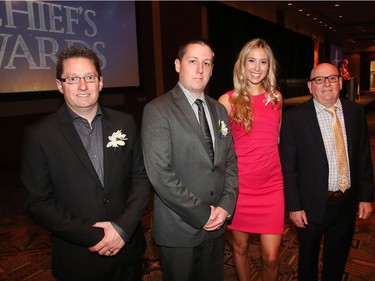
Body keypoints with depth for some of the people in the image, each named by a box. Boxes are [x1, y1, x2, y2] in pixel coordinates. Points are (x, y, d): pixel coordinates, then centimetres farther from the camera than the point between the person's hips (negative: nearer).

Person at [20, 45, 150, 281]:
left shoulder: (125, 123, -2)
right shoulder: (39, 135, -9)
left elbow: (142, 177, 0)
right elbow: (39, 203, -9)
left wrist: (123, 227, -12)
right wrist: (93, 236, -15)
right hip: (77, 260, -2)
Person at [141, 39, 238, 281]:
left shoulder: (219, 110, 8)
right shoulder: (158, 110, -13)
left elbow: (230, 162, 8)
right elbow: (160, 173, -20)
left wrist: (225, 206, -5)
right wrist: (202, 214, -15)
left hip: (216, 225, 6)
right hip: (179, 229, -5)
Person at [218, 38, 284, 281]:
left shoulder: (276, 97, 6)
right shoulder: (228, 101, -5)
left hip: (271, 186, 2)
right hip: (239, 186, -2)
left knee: (271, 256, 3)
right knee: (241, 246, 15)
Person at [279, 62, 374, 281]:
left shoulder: (356, 112, -1)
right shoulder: (294, 117, -13)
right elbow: (288, 167, -11)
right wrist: (294, 206, -11)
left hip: (347, 203, 3)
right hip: (312, 204, -3)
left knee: (338, 259, 23)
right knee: (308, 257, 20)